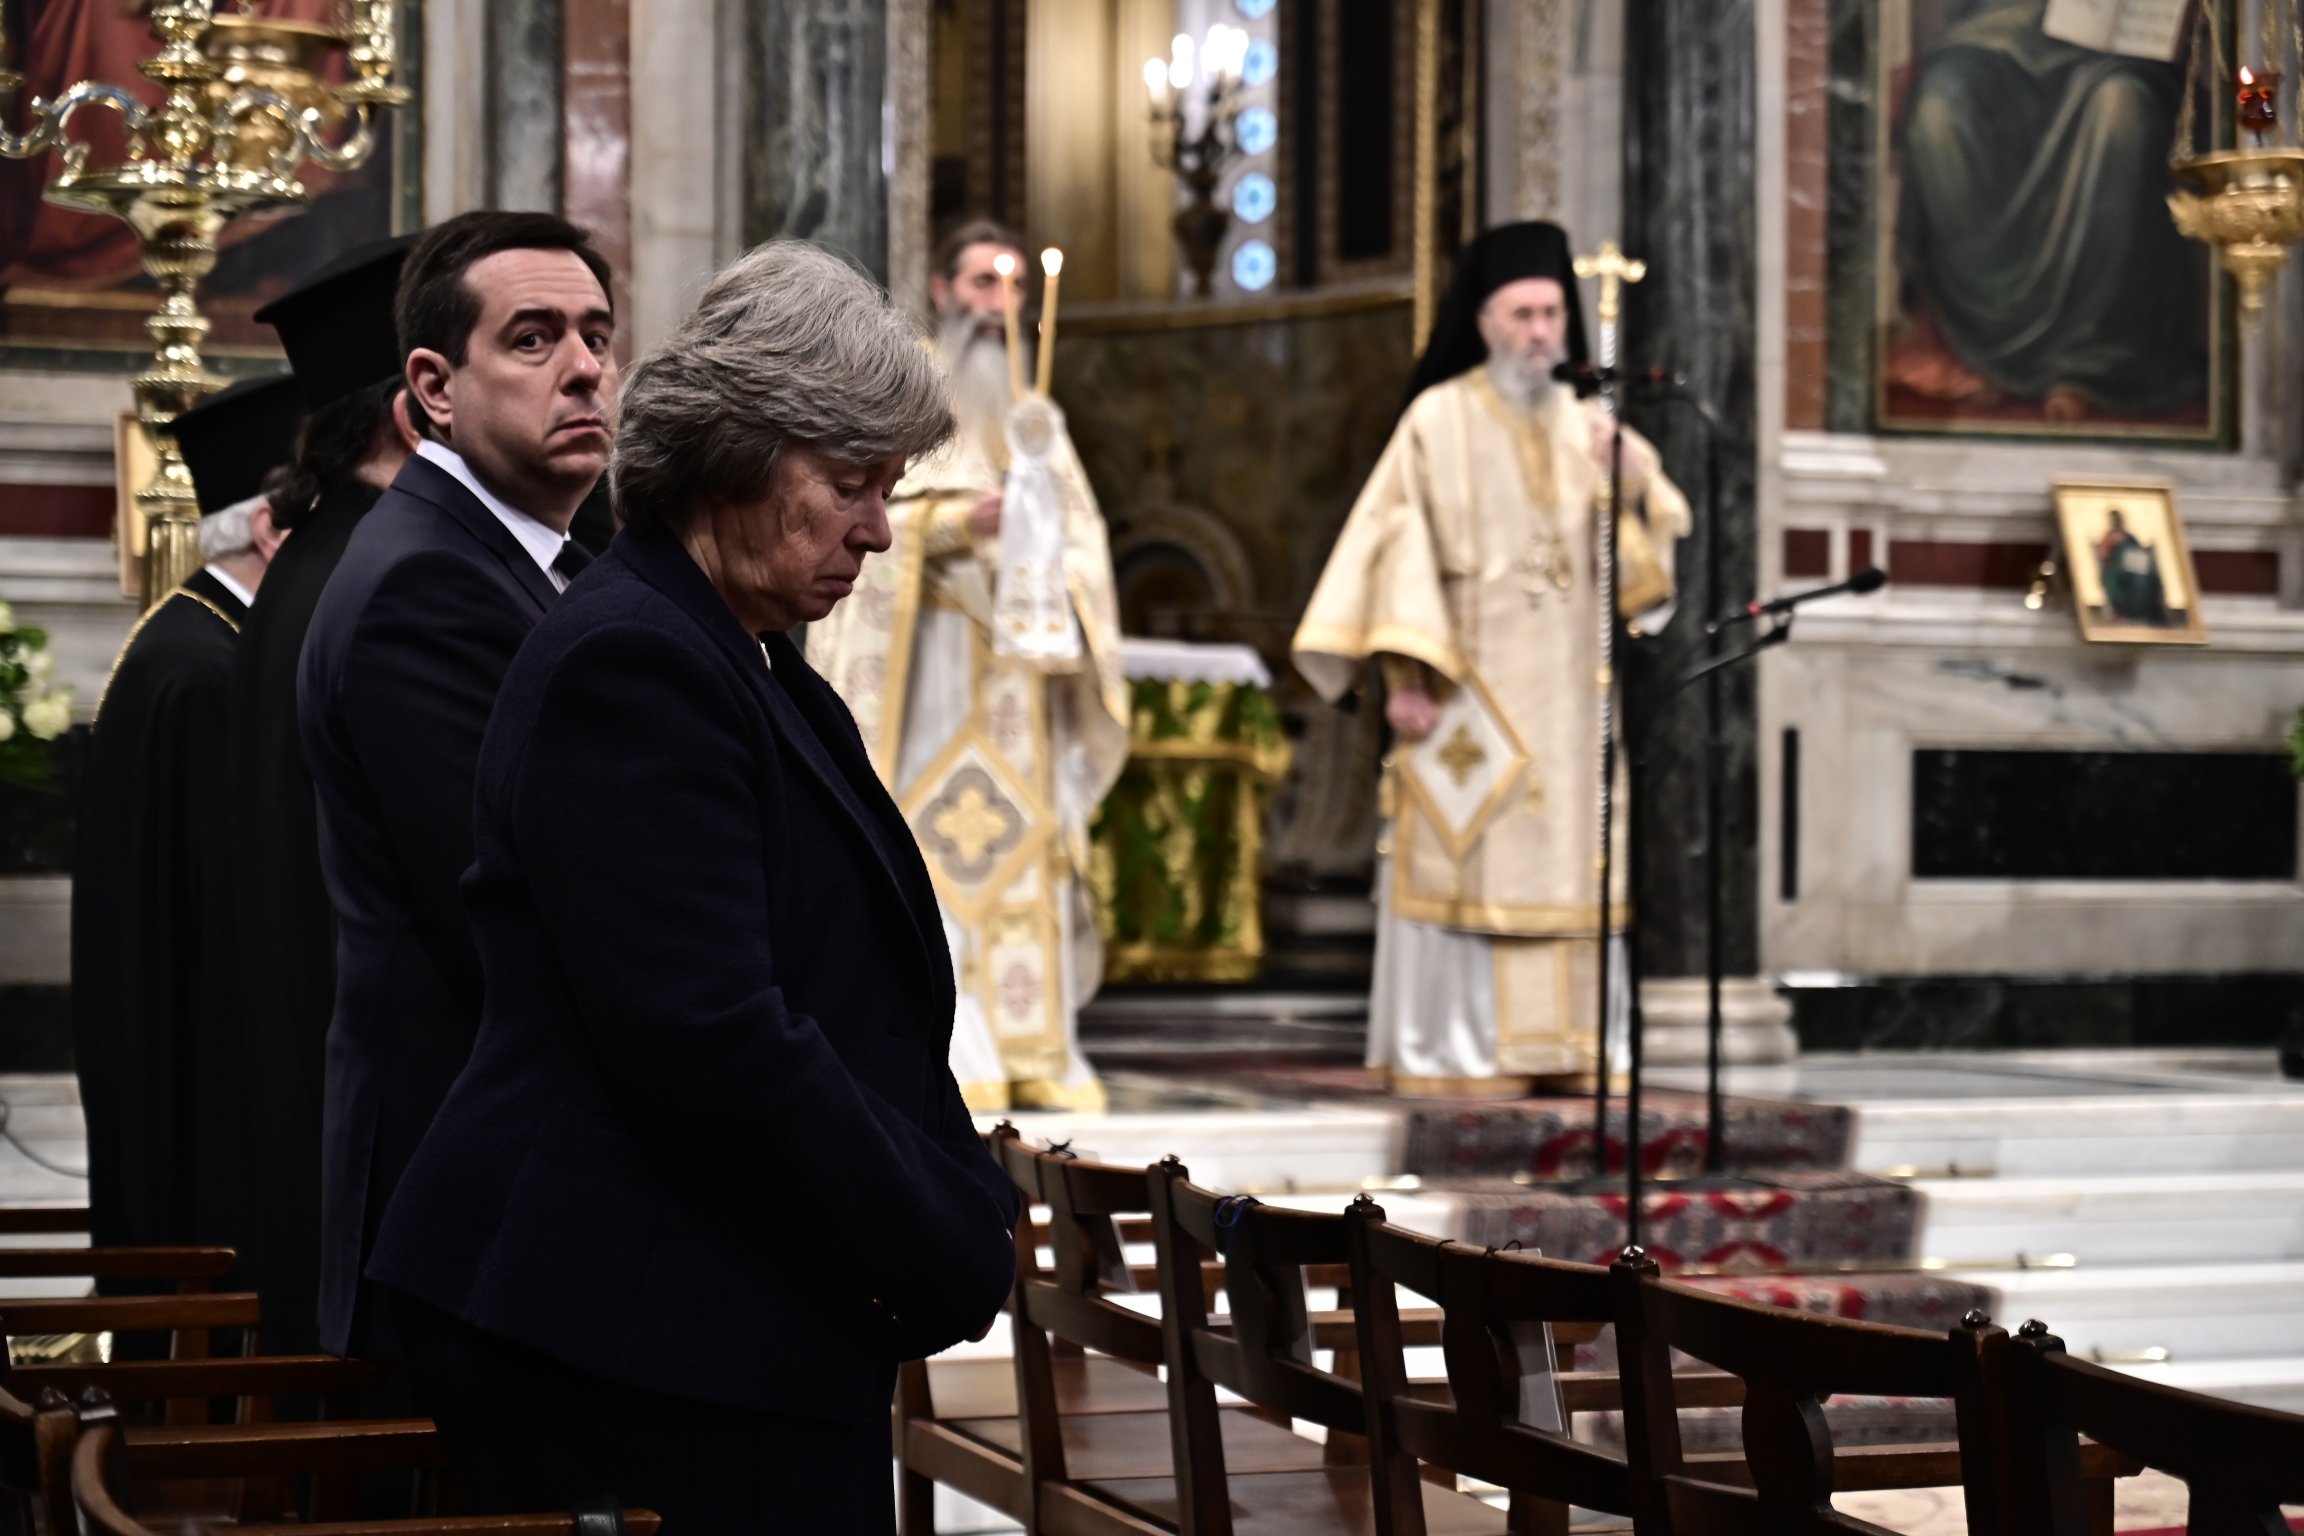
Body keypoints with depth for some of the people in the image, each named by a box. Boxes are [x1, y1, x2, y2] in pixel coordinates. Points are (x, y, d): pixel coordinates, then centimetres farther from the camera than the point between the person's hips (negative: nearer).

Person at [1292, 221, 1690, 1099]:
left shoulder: (1583, 423, 13)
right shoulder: (1439, 420, -3)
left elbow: (1647, 543, 6)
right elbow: (1403, 548, -9)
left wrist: (1634, 478, -15)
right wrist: (1407, 673, -17)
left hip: (1562, 686, 6)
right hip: (1469, 678, -5)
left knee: (1566, 855, 3)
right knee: (1462, 854, -7)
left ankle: (1559, 1043, 7)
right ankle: (1446, 1052, -5)